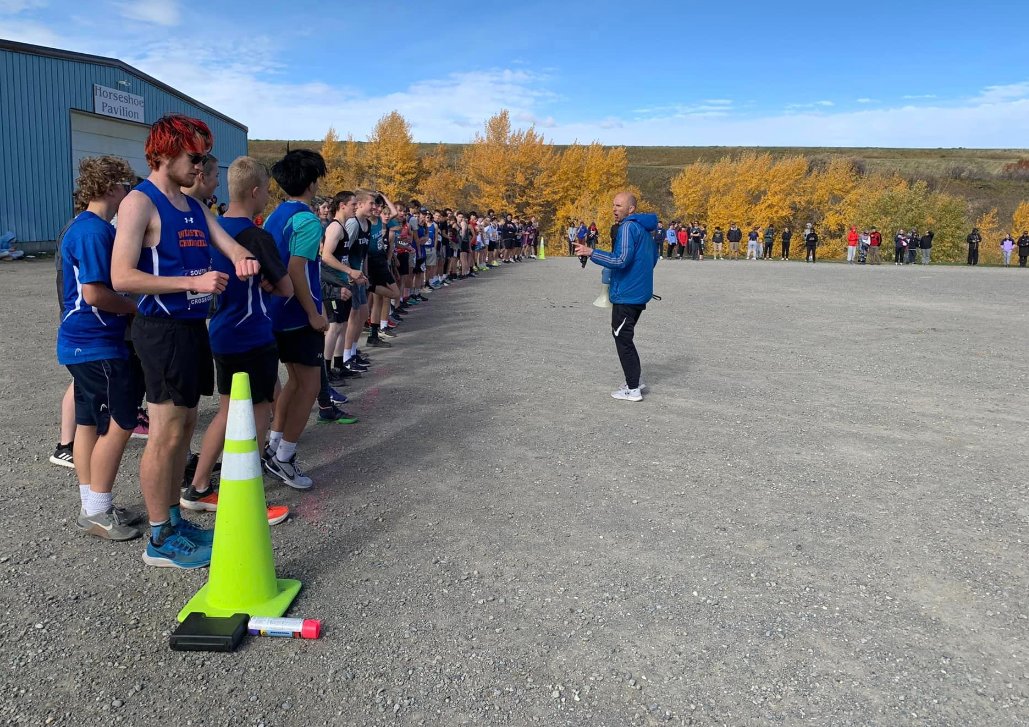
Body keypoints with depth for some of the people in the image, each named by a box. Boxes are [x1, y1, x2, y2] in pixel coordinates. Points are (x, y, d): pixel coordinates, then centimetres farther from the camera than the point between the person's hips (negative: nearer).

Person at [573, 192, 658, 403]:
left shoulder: (628, 227, -16)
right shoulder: (644, 228, 14)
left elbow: (621, 260, -25)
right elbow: (653, 258, 23)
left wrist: (591, 253, -23)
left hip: (626, 295, -10)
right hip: (640, 293, 10)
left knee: (622, 339, -2)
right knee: (625, 337, 19)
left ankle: (633, 389, 1)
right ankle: (634, 381, 23)